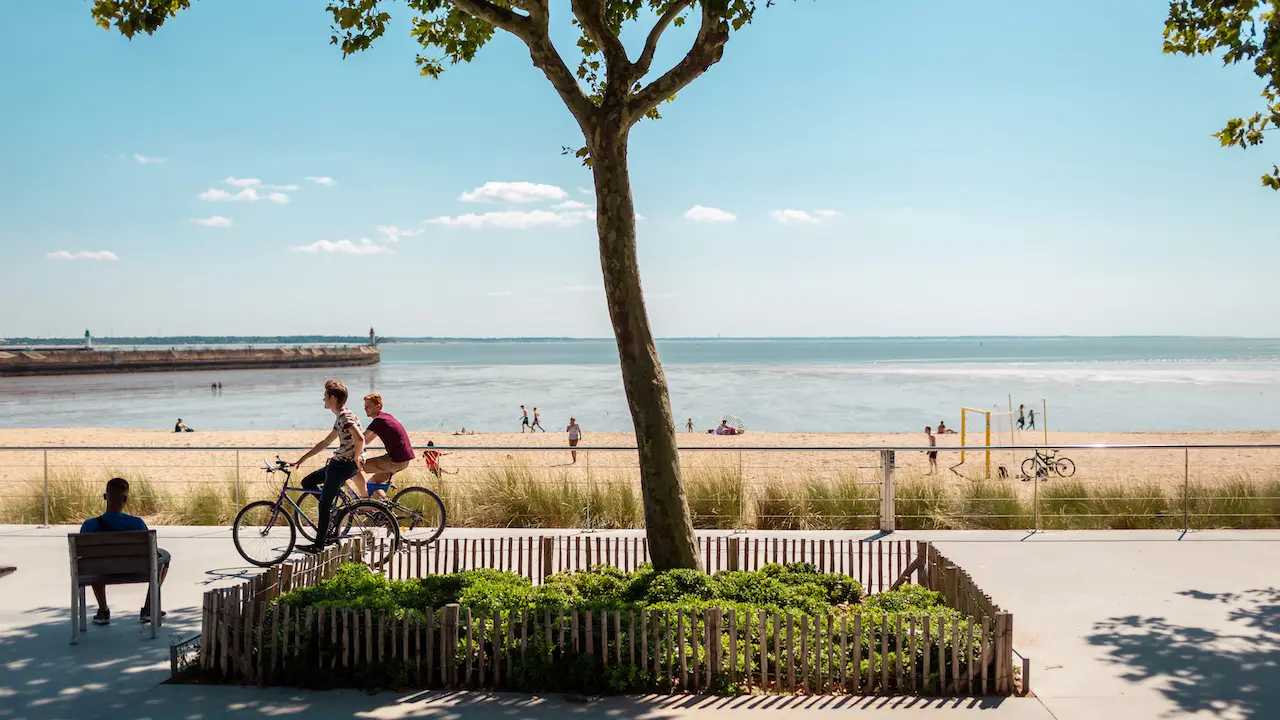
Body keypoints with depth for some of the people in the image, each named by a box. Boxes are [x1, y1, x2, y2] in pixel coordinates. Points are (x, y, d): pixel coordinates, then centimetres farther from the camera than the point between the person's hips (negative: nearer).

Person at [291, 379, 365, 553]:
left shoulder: (345, 416, -16)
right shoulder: (339, 417, 17)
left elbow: (359, 438, -32)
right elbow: (324, 443, 25)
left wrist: (356, 458, -17)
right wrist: (301, 460, 27)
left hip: (344, 465, -10)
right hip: (339, 463, 10)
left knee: (324, 504, -3)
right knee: (307, 483, 16)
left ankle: (319, 545, 4)